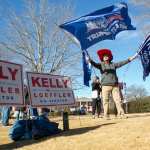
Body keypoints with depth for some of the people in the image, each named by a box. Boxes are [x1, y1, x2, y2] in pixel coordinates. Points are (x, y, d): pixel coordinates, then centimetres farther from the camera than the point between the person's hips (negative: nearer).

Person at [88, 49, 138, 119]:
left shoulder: (113, 64, 15)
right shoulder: (101, 65, 7)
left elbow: (122, 63, 14)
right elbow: (94, 64, -10)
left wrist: (131, 58, 10)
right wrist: (90, 60, -32)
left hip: (115, 85, 3)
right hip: (105, 85, -2)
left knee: (118, 100, -1)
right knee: (105, 101, -3)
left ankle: (121, 113, 0)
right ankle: (106, 115, -1)